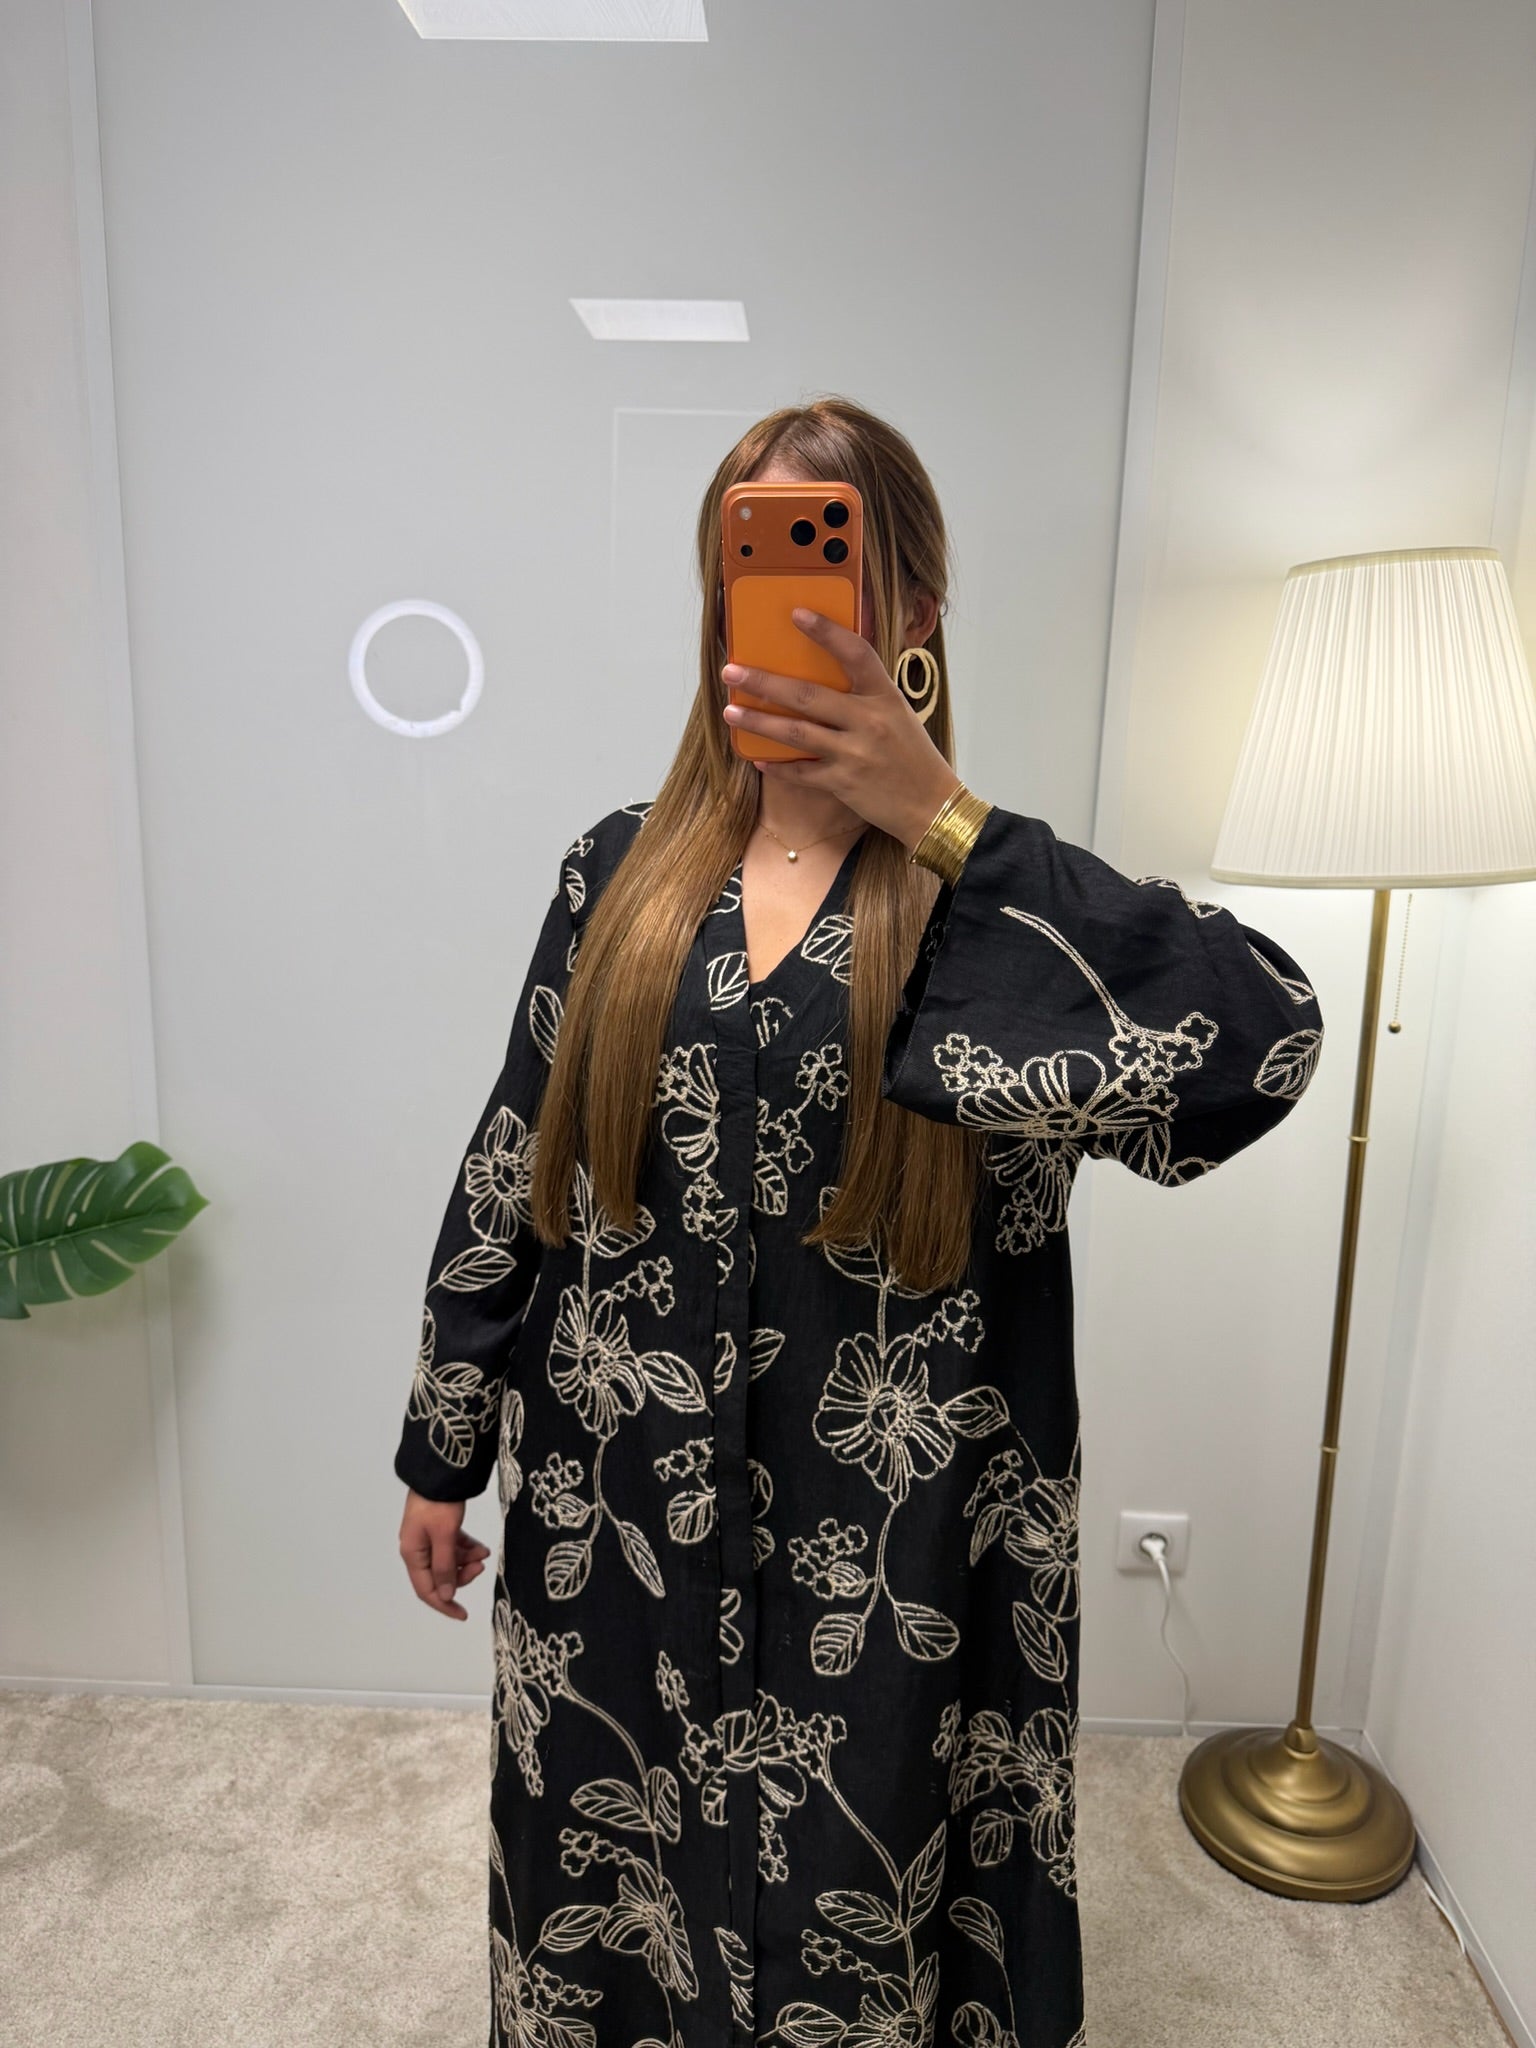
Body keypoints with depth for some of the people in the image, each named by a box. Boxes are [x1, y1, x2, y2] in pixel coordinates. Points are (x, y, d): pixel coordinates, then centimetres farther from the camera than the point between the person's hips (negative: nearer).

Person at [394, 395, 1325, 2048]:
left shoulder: (990, 897, -9)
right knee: (603, 1893, 26)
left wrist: (942, 823, -26)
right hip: (611, 1525, 3)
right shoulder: (622, 870, -2)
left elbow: (1267, 1041, -27)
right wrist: (443, 1449, 8)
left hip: (881, 1559, -2)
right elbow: (513, 1172, 3)